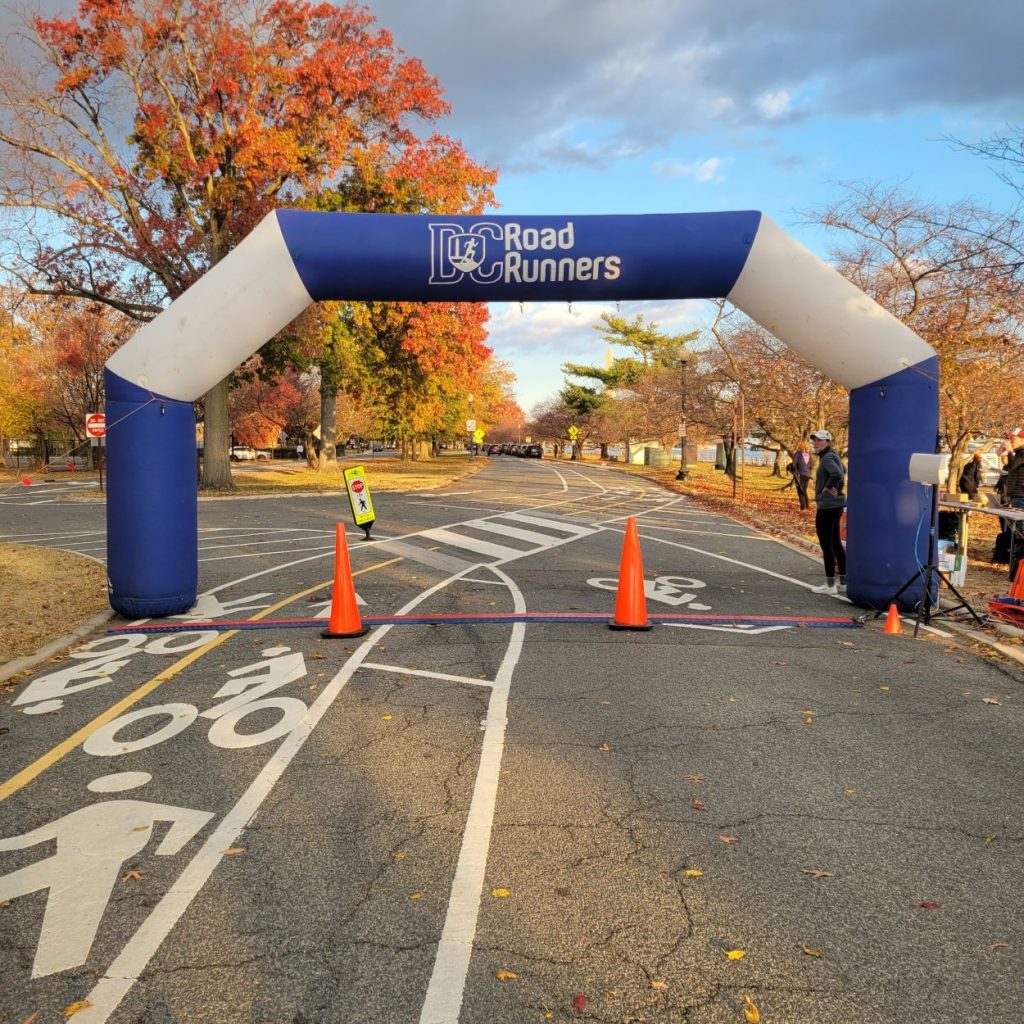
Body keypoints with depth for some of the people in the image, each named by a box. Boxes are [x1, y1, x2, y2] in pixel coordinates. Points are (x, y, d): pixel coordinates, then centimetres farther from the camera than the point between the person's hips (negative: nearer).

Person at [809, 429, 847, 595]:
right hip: (836, 504, 10)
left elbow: (837, 474, -34)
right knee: (836, 544, 14)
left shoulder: (827, 458, -15)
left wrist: (828, 487, -18)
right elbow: (843, 471, 34)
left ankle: (830, 585, 1)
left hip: (827, 505, -10)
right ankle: (843, 582, 20)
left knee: (826, 545, -4)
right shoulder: (832, 456, 15)